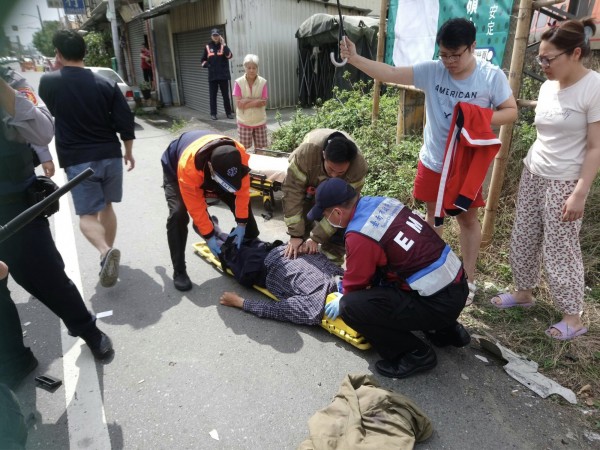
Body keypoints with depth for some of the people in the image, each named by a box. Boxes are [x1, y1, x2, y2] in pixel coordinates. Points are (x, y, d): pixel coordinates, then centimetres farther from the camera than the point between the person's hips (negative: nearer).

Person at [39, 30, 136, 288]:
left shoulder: (48, 82, -1)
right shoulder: (105, 83, 0)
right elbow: (126, 122, -1)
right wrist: (128, 152, 13)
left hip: (78, 160, -3)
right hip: (111, 155, 3)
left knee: (87, 214, 1)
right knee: (106, 207, 18)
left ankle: (105, 252, -25)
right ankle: (107, 254, 25)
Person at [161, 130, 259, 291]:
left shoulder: (240, 154, -36)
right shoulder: (188, 167, -46)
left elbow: (242, 190, -23)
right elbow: (196, 206, -33)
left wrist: (242, 224, -20)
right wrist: (209, 236, -26)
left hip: (209, 171, 4)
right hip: (175, 169, -4)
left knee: (243, 202, -2)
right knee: (178, 214, -26)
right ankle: (179, 271, -13)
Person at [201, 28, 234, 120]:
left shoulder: (223, 46, 3)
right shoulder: (207, 47, 7)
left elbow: (229, 56, -16)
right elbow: (203, 60, 16)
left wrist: (223, 44, -19)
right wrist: (206, 64, -2)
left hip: (223, 75, -1)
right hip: (212, 76, 1)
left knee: (225, 95, 3)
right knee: (213, 95, 3)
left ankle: (228, 112, 11)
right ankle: (213, 114, 9)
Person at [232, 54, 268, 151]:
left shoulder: (263, 82, -6)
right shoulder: (239, 83, -8)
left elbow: (263, 103, -11)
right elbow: (239, 104, -14)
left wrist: (246, 101, -19)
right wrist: (256, 100, -18)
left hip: (260, 122, 1)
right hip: (244, 122, -1)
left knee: (261, 149, 7)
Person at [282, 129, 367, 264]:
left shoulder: (359, 167, -40)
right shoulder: (306, 152, -44)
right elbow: (293, 192, -38)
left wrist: (316, 237, -32)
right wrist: (295, 234, -37)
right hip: (309, 184, 0)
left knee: (338, 230, -8)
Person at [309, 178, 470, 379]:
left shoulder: (359, 236, -21)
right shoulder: (381, 202, 5)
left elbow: (356, 283, -4)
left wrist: (342, 302, 17)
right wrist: (347, 283, 28)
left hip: (439, 302, -9)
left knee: (352, 307, -14)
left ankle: (416, 354, 5)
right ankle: (446, 330, 27)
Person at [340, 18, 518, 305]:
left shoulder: (492, 76, -10)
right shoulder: (431, 71, -7)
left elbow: (511, 112, -5)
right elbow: (390, 74, -13)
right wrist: (355, 59, -25)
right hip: (432, 160, 2)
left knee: (467, 218, 9)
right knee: (433, 214, 16)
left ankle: (468, 279, 25)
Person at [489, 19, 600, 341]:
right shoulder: (547, 87, 5)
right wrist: (533, 169, 16)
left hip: (564, 182, -7)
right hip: (532, 174, 7)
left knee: (559, 249, 0)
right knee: (523, 239, 13)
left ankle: (573, 317, 16)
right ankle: (523, 292, 32)